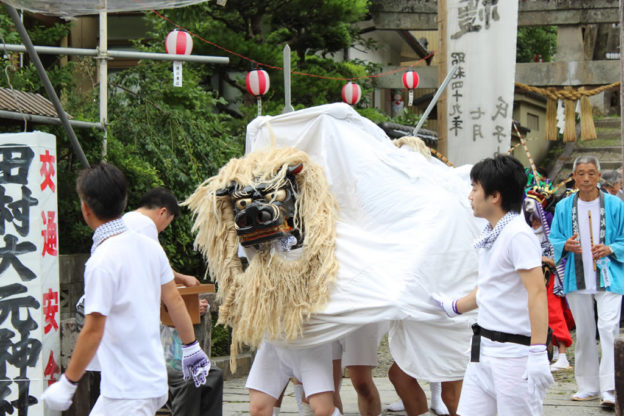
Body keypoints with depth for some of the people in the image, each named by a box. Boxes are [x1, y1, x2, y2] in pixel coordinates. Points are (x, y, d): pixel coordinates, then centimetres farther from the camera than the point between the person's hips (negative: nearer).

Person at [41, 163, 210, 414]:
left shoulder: (101, 262, -18)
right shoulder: (150, 247, 4)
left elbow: (93, 331, -18)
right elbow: (174, 301, 13)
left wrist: (67, 384, -10)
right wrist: (191, 348, 26)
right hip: (153, 381, 8)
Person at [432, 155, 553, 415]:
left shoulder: (518, 235, -15)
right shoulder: (490, 235, 13)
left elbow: (537, 293, -21)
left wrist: (538, 354, -26)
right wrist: (455, 307, 40)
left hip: (514, 352, -9)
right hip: (484, 349, 9)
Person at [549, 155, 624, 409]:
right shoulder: (564, 207, 6)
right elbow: (553, 239, 10)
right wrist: (566, 245, -12)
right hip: (577, 280, 3)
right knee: (584, 332, 10)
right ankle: (589, 386, 20)